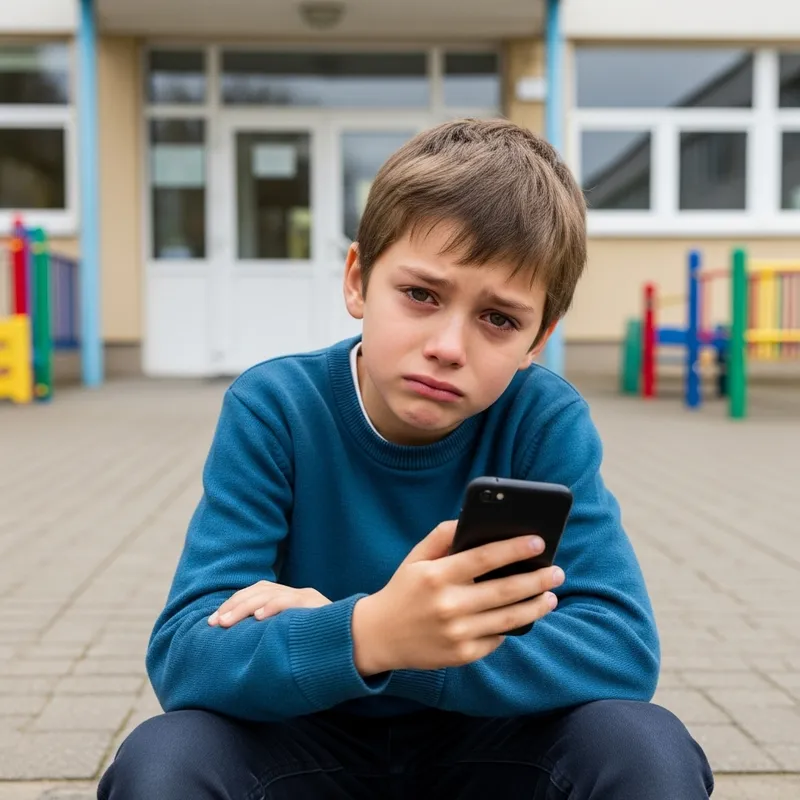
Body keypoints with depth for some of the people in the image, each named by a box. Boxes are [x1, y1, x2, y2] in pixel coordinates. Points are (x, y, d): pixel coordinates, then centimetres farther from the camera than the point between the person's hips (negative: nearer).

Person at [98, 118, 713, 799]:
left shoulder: (545, 420, -16)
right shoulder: (274, 410, -16)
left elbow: (624, 648, -24)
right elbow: (182, 657, -23)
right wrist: (365, 635, -45)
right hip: (309, 741, 0)